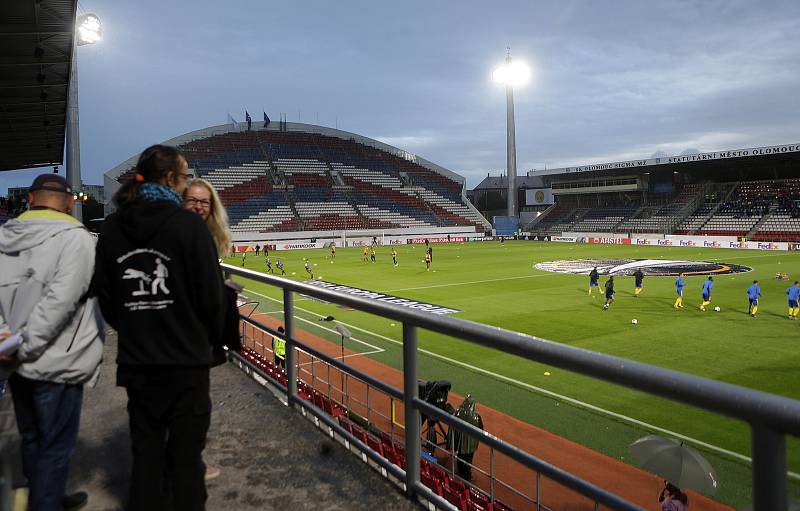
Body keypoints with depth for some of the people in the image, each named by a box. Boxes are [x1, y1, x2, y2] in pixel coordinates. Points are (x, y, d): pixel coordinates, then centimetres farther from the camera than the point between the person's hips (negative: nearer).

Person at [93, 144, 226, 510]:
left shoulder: (112, 227, 1)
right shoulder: (189, 224, -13)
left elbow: (104, 292, 7)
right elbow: (211, 294, -11)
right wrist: (212, 341, 5)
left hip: (135, 360, 5)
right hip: (185, 360, -4)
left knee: (146, 451, 18)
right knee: (186, 452, 9)